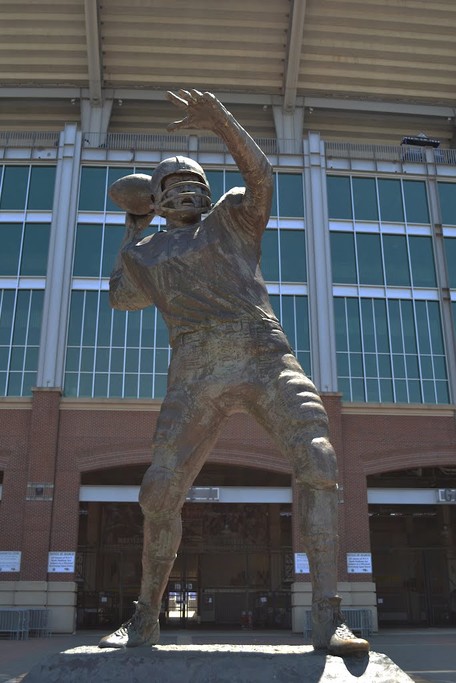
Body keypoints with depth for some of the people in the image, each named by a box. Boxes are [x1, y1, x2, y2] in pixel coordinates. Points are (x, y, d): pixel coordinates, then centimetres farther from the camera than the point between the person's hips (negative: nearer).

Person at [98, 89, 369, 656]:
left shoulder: (231, 217, 23)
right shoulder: (145, 256, 27)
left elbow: (260, 173, 9)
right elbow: (122, 296, 41)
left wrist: (220, 120, -1)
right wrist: (133, 230, 44)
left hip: (264, 357, -1)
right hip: (196, 373, 1)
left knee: (317, 462, -21)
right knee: (159, 493, -5)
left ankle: (327, 620, -17)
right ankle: (145, 619, 17)